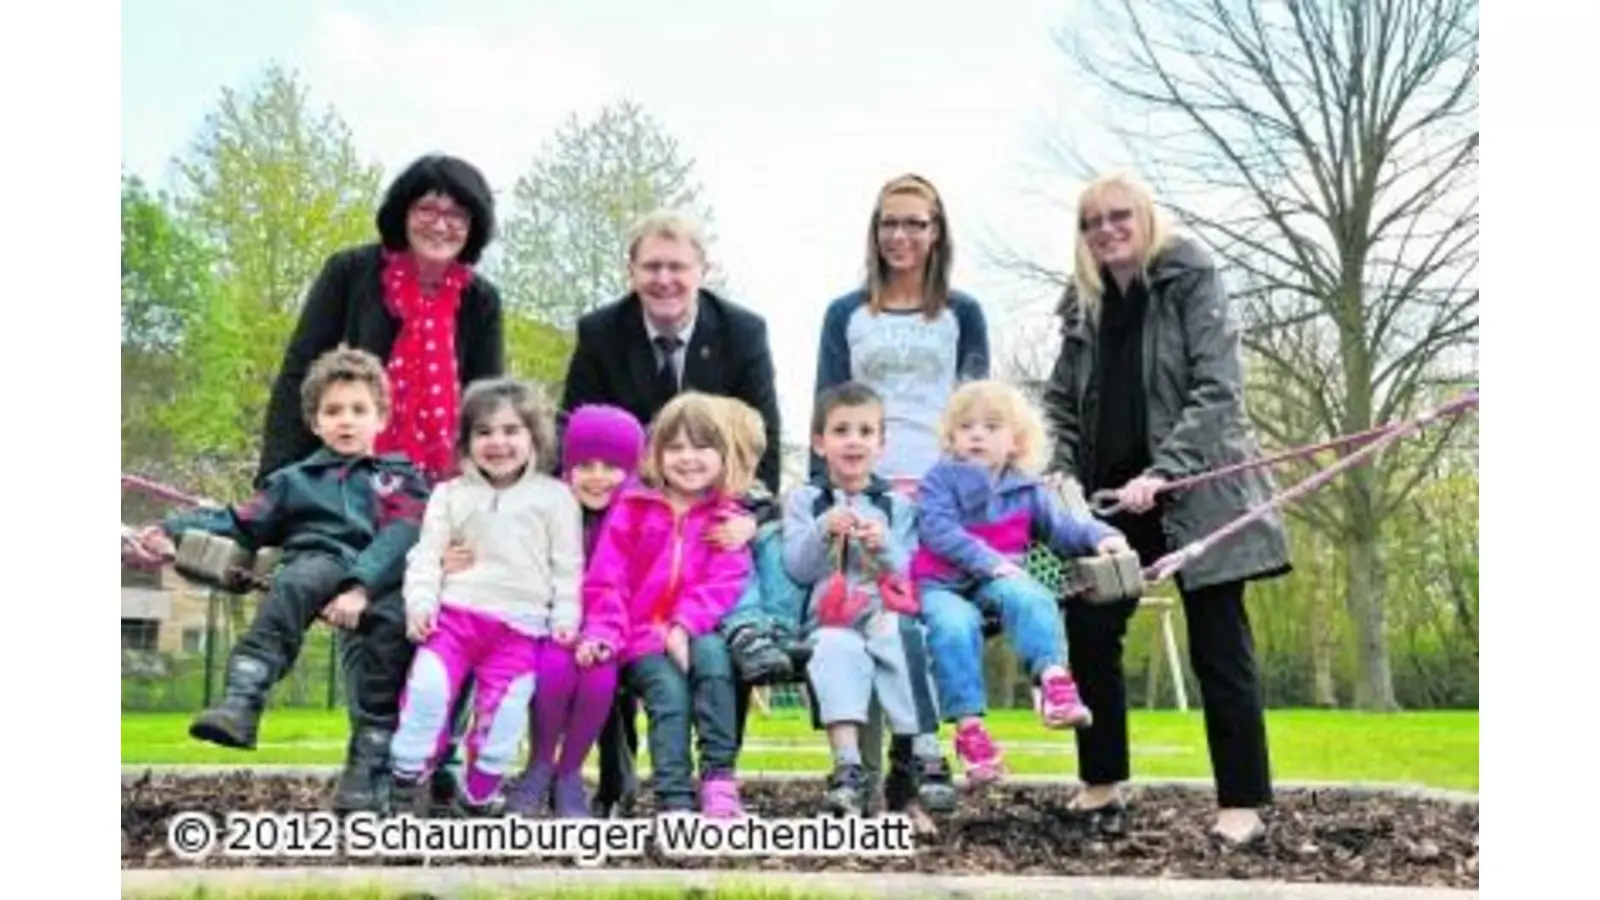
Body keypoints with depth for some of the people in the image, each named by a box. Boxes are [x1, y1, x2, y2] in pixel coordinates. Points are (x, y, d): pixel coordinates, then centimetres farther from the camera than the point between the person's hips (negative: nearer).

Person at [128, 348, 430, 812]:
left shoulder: (399, 477, 19)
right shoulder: (295, 479, 30)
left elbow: (400, 537, 0)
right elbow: (240, 525, 24)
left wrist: (361, 587, -19)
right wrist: (175, 531, 6)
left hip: (379, 581, -2)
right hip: (318, 564, 2)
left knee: (391, 622, -34)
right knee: (297, 582, -34)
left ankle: (368, 766, -30)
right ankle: (241, 704, -48)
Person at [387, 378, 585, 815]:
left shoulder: (555, 496, 8)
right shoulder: (450, 495, 13)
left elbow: (567, 565, 6)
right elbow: (427, 555, 8)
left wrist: (566, 618, -4)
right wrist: (420, 604, -7)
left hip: (520, 624, -1)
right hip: (455, 613, 1)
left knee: (504, 708, -8)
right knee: (427, 686, -16)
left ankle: (480, 793, 9)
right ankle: (406, 779, 0)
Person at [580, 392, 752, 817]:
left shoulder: (728, 517, 9)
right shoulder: (632, 508, 6)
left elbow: (725, 583, -4)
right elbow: (606, 579, 0)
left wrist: (684, 626, -19)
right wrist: (605, 632, -16)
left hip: (696, 634, 1)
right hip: (642, 638, -1)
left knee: (712, 654, -30)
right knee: (669, 690, -26)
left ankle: (719, 777, -25)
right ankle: (674, 800, -26)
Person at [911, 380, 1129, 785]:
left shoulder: (1027, 490, 13)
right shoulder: (940, 479, 2)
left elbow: (1063, 527, 10)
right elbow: (939, 530, -12)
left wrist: (1099, 535, -12)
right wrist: (987, 560, -24)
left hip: (998, 581, 3)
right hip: (942, 585, -2)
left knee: (1030, 598, -30)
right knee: (954, 625, -33)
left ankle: (1054, 678, -44)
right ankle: (969, 724, -32)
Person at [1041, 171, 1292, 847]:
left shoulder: (1192, 281, -5)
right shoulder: (1085, 305, 11)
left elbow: (1217, 389, -14)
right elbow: (1061, 402, 12)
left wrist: (1162, 473, -23)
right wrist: (1063, 473, -5)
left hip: (1194, 493, -5)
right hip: (1111, 497, 6)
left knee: (1218, 649, -2)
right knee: (1087, 632, 5)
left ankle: (1244, 805, 7)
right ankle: (1102, 784, 20)